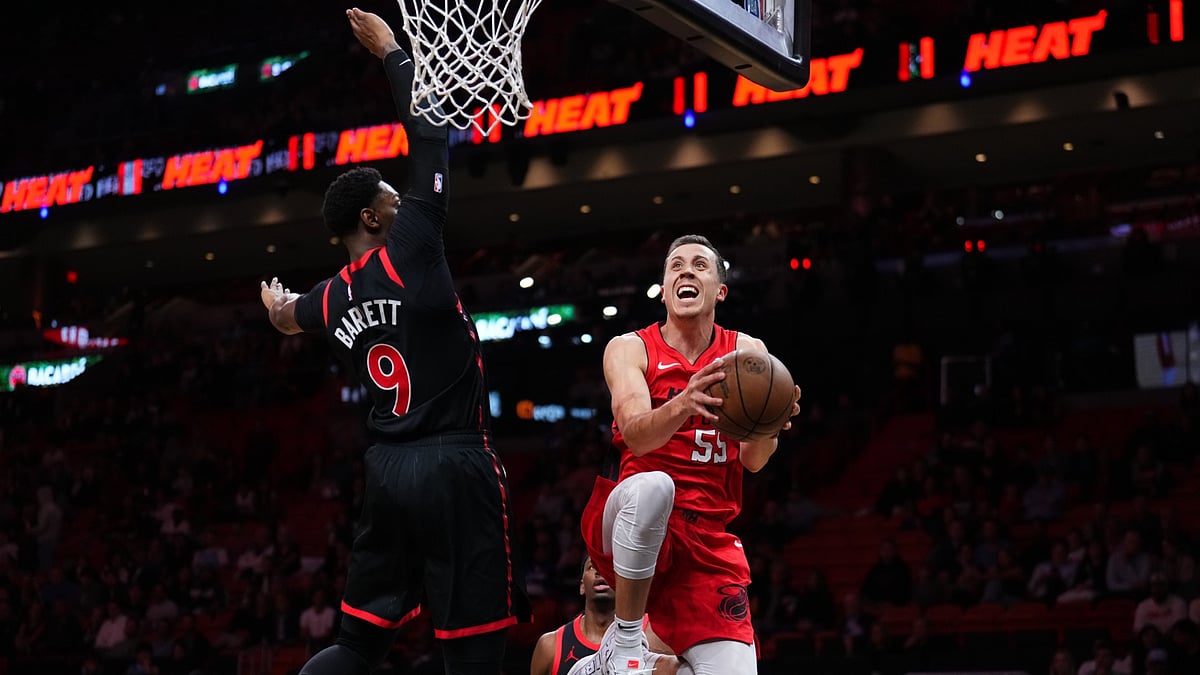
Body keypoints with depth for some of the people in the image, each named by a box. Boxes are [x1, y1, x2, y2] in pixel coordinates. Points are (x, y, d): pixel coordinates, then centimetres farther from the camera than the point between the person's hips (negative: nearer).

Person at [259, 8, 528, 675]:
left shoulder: (329, 299, 11)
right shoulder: (409, 251, -7)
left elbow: (287, 316, 38)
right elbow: (429, 136, -2)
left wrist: (275, 303, 63)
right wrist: (391, 51, 12)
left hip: (386, 468, 7)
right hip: (454, 466, -7)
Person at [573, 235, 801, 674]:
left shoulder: (747, 353, 6)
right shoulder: (630, 349, 0)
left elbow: (753, 460, -6)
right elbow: (635, 434, -18)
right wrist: (682, 404, -39)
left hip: (708, 539, 2)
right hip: (628, 533, -2)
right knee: (651, 486, -37)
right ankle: (624, 638, -18)